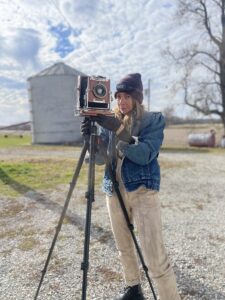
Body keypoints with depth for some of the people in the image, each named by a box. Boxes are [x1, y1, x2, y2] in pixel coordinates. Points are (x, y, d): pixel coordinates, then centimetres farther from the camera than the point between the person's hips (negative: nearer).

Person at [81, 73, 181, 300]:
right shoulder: (110, 121, 8)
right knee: (124, 247, 16)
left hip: (143, 191, -4)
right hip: (114, 192, 5)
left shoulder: (154, 119, -4)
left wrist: (119, 130, -27)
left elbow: (145, 155, -18)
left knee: (155, 257, -9)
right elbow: (100, 158, 4)